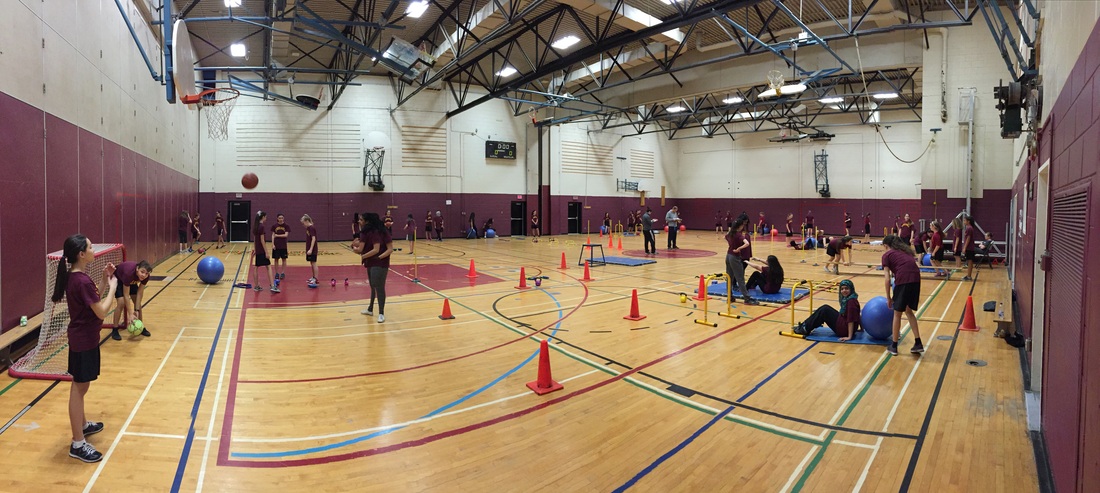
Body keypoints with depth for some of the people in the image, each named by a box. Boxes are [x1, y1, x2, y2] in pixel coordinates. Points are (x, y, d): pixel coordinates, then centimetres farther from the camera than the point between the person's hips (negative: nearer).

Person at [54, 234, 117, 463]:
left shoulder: (74, 277, 5)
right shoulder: (83, 281, -25)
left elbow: (93, 302, 14)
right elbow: (102, 312, -22)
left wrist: (104, 281, 5)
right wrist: (112, 287, -12)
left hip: (80, 337, 10)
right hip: (84, 340, -10)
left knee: (79, 386, 23)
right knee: (79, 388, -3)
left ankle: (82, 425, 40)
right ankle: (78, 444, 5)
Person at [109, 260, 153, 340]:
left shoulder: (145, 276, -29)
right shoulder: (129, 273, -44)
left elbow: (140, 293, -20)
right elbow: (126, 295, -37)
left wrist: (137, 310, -24)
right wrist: (130, 314, -36)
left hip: (131, 281, 5)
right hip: (118, 278, -5)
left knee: (137, 302, -1)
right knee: (121, 303, -18)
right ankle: (115, 330, -6)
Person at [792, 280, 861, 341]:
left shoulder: (851, 301, -20)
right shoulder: (846, 298, 7)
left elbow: (851, 320, -24)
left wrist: (849, 337, -26)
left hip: (845, 330, -9)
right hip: (844, 327, 9)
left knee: (824, 311, -11)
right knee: (825, 308, 6)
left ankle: (806, 329, -5)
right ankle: (805, 325, 6)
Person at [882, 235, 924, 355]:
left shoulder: (887, 255, 10)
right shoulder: (905, 251, 27)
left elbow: (887, 279, 3)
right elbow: (910, 267, 21)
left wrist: (888, 298, 10)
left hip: (903, 281, -5)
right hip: (916, 279, 5)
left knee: (897, 313, 10)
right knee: (909, 311, 23)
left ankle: (894, 346, 19)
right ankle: (918, 343, 21)